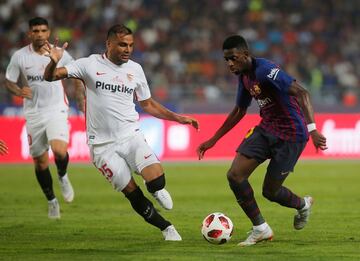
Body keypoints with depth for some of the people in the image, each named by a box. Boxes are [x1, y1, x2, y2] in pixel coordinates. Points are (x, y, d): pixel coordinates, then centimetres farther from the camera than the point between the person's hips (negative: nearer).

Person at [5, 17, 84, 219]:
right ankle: (52, 201, 27)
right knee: (40, 161, 6)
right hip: (34, 113, 1)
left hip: (56, 111, -1)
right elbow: (9, 81, 4)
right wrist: (19, 91, -16)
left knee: (59, 150, -25)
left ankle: (63, 176, 9)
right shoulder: (20, 56, -3)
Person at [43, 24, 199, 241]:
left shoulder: (135, 69, 7)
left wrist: (177, 118, 11)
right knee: (132, 192, -5)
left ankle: (159, 190, 14)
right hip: (103, 145, -2)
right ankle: (167, 228, 13)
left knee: (157, 182, -22)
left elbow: (148, 104, 19)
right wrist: (54, 62, -30)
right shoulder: (90, 64, -4)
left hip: (131, 135, 2)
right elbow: (51, 77, -8)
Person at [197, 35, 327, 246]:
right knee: (235, 175, -6)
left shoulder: (265, 71, -23)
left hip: (291, 135, -8)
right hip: (266, 130, 8)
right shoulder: (244, 77, 6)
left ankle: (302, 205, 34)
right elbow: (239, 111, 23)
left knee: (270, 191, 0)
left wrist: (312, 129, -42)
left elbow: (301, 93, -31)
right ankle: (260, 229, 8)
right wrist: (213, 140, 24)